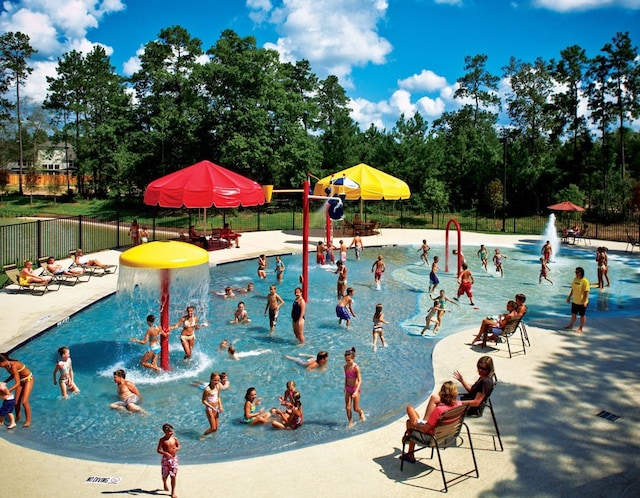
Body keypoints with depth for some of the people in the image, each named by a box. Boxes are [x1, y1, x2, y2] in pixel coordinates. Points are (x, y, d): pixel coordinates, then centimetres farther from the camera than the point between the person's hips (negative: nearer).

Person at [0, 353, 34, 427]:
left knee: (24, 401, -12)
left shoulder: (13, 365, -34)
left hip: (28, 379, -8)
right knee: (16, 402, 5)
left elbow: (17, 383, -32)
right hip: (20, 380, 8)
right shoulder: (6, 365, -11)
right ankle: (17, 418, 26)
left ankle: (28, 420, 3)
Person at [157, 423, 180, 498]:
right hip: (165, 459, -1)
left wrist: (176, 449, -12)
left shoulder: (174, 438, -3)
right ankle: (164, 484, 48)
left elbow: (178, 446, 11)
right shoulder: (162, 440, -12)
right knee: (165, 475, 13)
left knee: (173, 476, -1)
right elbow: (158, 450, -14)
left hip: (174, 459, 1)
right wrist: (166, 453, -27)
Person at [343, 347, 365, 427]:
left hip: (355, 388, -5)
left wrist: (356, 391, -29)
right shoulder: (345, 367, -2)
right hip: (348, 389, 5)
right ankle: (350, 422, 17)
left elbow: (360, 380, -20)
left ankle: (361, 413, 36)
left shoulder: (356, 367, -20)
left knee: (355, 408, 3)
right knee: (347, 408, 2)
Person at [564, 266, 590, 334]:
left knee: (582, 315, 9)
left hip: (582, 302, -7)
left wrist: (585, 301, -23)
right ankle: (571, 326, 34)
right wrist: (569, 297, 16)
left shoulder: (585, 281, -19)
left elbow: (586, 292, -19)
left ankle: (581, 328, 21)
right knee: (573, 314, 19)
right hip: (574, 301, 7)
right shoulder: (575, 279, 4)